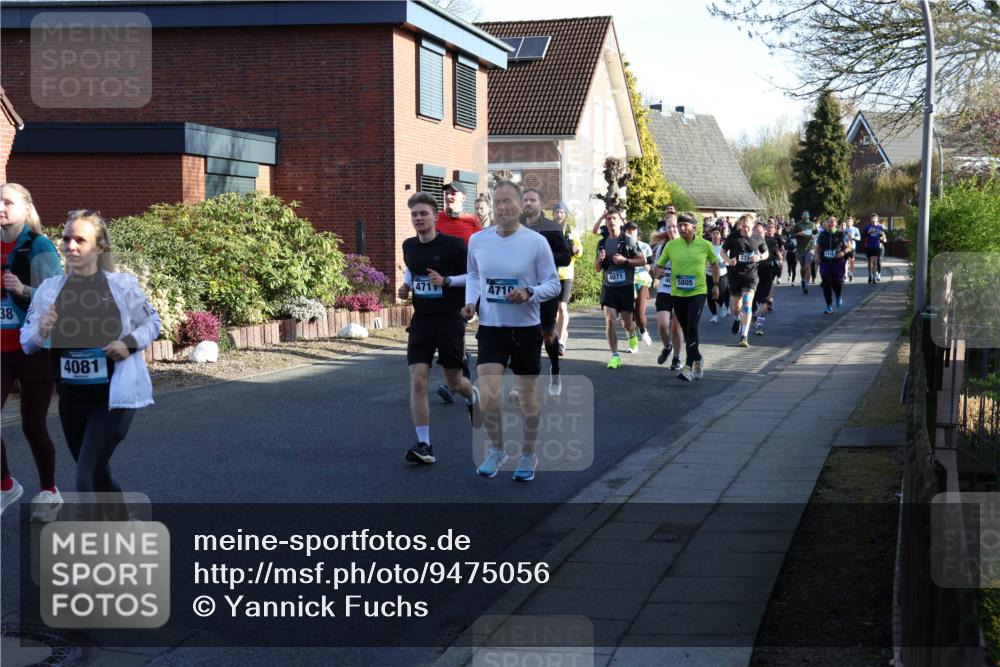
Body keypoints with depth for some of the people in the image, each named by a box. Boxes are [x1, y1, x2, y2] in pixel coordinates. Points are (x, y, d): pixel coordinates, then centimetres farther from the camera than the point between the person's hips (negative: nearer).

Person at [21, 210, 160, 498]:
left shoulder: (122, 284, -8)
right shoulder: (49, 288, -2)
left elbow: (152, 323, 6)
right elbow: (26, 342, 5)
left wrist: (129, 343, -13)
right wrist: (40, 332, -17)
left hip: (113, 396, -5)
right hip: (71, 398, 5)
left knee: (86, 476, -15)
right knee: (97, 475, 20)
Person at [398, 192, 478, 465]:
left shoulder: (453, 245, -11)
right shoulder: (409, 246, 5)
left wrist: (446, 281, -20)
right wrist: (406, 286, 5)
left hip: (450, 319, -3)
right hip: (421, 320, 4)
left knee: (454, 382, 9)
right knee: (417, 380, -10)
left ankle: (472, 396, 47)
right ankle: (424, 445, -9)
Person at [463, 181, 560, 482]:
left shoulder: (536, 242, -9)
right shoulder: (477, 240, 0)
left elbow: (553, 284, -5)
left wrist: (529, 293, -23)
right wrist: (470, 301, -2)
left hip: (526, 329, -1)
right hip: (490, 328, 2)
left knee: (527, 397, 9)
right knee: (487, 395, -11)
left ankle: (528, 456, 29)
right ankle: (496, 450, 15)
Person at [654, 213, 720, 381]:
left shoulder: (704, 245, -2)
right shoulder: (671, 245, -1)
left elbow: (714, 263, 14)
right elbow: (659, 265, 7)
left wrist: (716, 285, 13)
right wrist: (659, 272, -16)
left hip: (698, 293, -3)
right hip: (677, 294, 3)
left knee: (692, 328, -18)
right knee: (686, 330, 12)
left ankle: (688, 367, -18)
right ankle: (697, 360, 34)